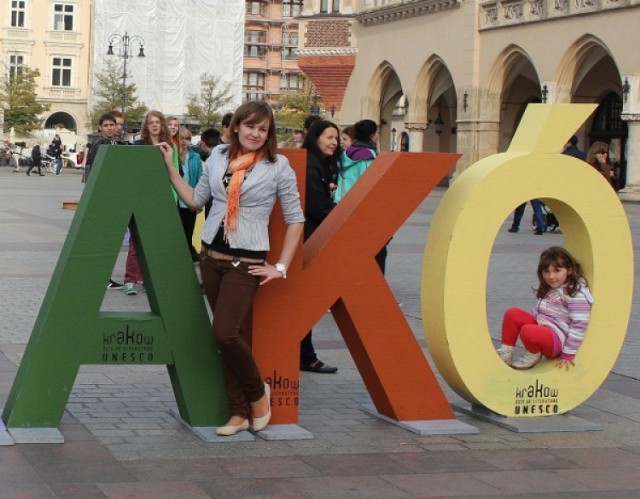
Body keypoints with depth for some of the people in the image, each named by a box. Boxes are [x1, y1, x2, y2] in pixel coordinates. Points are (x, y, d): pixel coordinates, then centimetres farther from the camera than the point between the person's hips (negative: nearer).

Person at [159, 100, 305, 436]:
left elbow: (295, 219, 0)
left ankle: (257, 393, 9)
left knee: (225, 333, -16)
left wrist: (281, 267, -4)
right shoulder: (218, 157, 9)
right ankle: (240, 412, 16)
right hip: (211, 256, 5)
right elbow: (195, 200, 15)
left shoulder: (278, 167, -3)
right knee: (232, 335, 8)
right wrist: (170, 168, 9)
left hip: (246, 262, -4)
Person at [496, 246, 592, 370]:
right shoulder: (547, 288, 11)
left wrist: (568, 355, -18)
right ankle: (506, 352, -1)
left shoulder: (576, 294, -18)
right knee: (512, 314, -6)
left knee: (528, 331, -34)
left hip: (558, 339, -9)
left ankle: (533, 356, -3)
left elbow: (579, 325, -20)